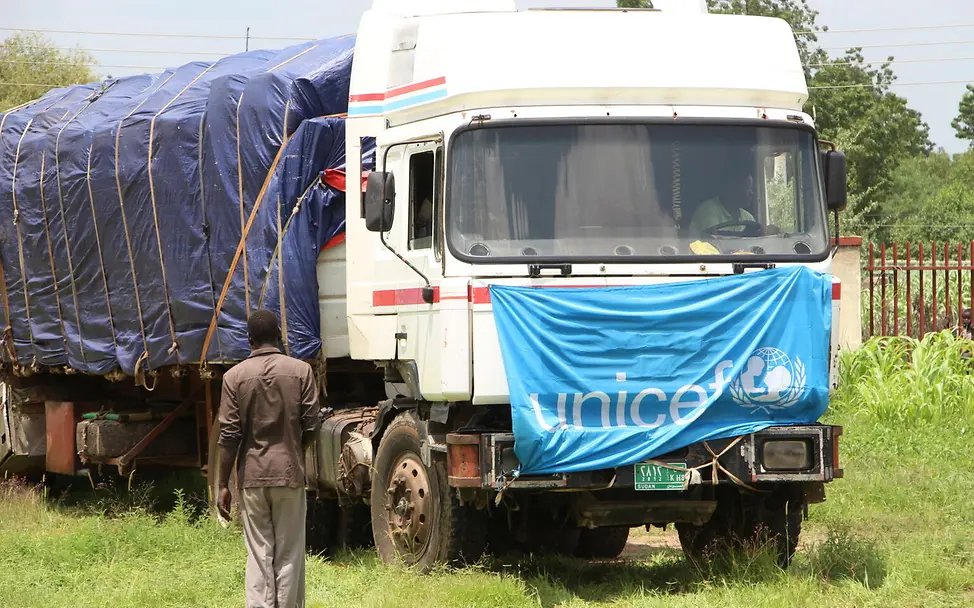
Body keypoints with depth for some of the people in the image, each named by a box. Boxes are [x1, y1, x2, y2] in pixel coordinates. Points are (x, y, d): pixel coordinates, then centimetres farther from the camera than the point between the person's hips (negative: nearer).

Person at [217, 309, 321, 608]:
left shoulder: (235, 376, -3)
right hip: (289, 473, 0)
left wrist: (223, 485, 2)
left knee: (258, 556, 3)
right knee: (288, 556, 6)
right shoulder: (300, 371, -2)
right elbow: (311, 427, -1)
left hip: (251, 476, 0)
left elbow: (229, 436, -4)